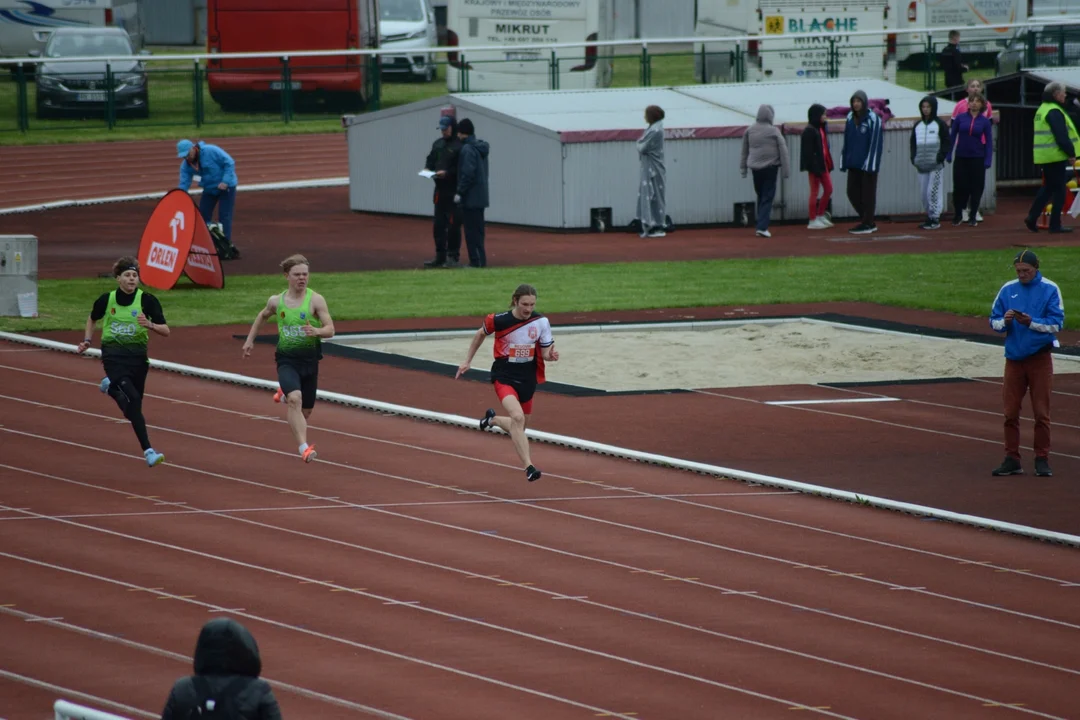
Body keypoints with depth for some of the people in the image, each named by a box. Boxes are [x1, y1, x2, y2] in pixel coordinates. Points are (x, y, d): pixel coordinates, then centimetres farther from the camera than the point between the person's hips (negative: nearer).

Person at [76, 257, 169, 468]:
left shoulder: (147, 300, -6)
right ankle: (147, 450, -23)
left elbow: (165, 331, -9)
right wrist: (87, 340, 10)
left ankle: (110, 387, 48)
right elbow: (92, 319, 21)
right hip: (113, 354, -2)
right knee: (132, 399, -21)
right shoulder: (106, 300, -2)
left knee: (135, 401, 14)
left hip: (137, 355, 2)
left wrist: (149, 325, -27)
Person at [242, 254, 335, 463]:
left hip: (309, 359, 1)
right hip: (286, 359, -1)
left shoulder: (316, 300, -7)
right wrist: (250, 339, 22)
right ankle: (304, 448, -31)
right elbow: (263, 316, 24)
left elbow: (330, 330, -11)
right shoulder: (276, 301, 1)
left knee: (306, 410, 14)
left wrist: (316, 331, -32)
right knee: (295, 399, -27)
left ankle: (285, 393, 51)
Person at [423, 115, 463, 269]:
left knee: (453, 224, -4)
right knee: (439, 224, 10)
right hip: (440, 190, 8)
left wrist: (447, 173, -21)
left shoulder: (460, 146, -10)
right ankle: (440, 257, 17)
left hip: (454, 191, -8)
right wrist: (427, 169, 2)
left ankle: (454, 256, 3)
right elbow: (431, 160, 22)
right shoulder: (438, 144, 15)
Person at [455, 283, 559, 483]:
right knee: (517, 417, -27)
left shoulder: (541, 322, -7)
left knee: (518, 427, 17)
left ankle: (492, 419, 51)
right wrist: (468, 361, 13)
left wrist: (551, 355, -26)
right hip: (504, 376, -4)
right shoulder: (499, 320, -13)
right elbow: (481, 334, 8)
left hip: (527, 379, 4)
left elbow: (545, 353, -1)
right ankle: (528, 467, -29)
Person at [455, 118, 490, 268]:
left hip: (471, 198, -9)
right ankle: (480, 260, 16)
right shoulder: (480, 148, 13)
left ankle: (476, 261, -5)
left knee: (472, 231, -5)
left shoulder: (468, 149, -16)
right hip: (480, 197, 9)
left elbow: (468, 174, -22)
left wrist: (460, 192, -16)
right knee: (477, 230, 14)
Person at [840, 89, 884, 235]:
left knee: (867, 194, 0)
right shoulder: (850, 118, 9)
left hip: (868, 163, -7)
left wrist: (870, 163, -16)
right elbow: (846, 142, 11)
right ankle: (868, 221, 18)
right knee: (852, 192, 8)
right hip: (854, 163, 7)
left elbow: (875, 143, -12)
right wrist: (844, 162, 8)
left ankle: (867, 224, 7)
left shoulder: (873, 119, -9)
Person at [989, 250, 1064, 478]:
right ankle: (1012, 460, 8)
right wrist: (1004, 321, -14)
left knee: (1041, 412, -2)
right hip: (1014, 357, 3)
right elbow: (993, 322, 8)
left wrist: (1031, 322, -21)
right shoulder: (1008, 289, 7)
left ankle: (1042, 460, 5)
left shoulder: (1050, 289, -2)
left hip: (1040, 358, -3)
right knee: (1010, 412, 2)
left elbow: (1057, 323, -8)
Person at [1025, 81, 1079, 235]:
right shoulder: (1054, 111, -16)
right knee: (1059, 190, -2)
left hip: (1043, 157, 9)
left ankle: (1032, 218, 14)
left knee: (1048, 187, 19)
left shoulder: (1042, 110, 16)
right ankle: (1055, 225, -1)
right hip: (1055, 156, -9)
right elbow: (1062, 136, -21)